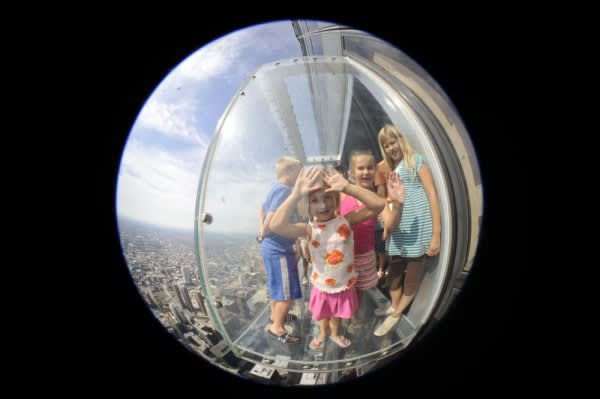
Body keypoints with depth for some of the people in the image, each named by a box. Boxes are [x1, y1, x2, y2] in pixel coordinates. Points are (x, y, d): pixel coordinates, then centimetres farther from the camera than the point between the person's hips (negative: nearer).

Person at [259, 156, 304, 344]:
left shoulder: (275, 189, 9)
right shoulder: (284, 190, -21)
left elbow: (262, 211, 23)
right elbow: (272, 220, -30)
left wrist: (263, 230, 12)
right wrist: (263, 234, -13)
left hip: (272, 248, 10)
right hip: (280, 250, -10)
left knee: (277, 287, 24)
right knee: (287, 292, 1)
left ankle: (276, 315, 40)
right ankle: (277, 328, 12)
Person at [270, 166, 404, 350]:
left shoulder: (346, 221, -20)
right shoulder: (309, 229, -24)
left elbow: (378, 205, -32)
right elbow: (276, 225, -41)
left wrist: (347, 187, -42)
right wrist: (296, 195, -48)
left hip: (344, 284, 1)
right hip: (322, 286, -1)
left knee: (337, 313, 29)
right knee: (322, 313, 28)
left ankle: (335, 334, 60)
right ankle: (322, 333, 59)